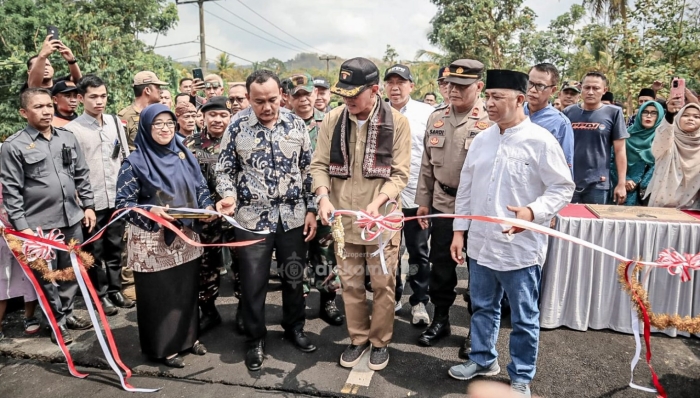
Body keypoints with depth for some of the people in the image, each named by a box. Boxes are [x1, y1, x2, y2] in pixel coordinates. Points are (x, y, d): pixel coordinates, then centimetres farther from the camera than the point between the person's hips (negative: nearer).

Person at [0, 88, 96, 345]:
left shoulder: (67, 138, 7)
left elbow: (82, 175, 14)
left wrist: (88, 205, 10)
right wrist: (21, 226, -11)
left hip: (72, 219, 4)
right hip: (39, 225, -4)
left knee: (71, 271, 15)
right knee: (47, 275, 7)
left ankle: (67, 313, 33)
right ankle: (57, 322, 23)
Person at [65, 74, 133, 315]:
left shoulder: (115, 123, 6)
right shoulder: (72, 129, -7)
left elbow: (125, 158, 12)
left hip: (117, 198, 4)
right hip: (90, 202, -4)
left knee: (115, 248, 15)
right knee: (95, 252, 10)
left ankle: (115, 290, 28)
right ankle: (102, 295, 23)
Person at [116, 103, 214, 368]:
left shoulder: (184, 155, 5)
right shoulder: (135, 162, -9)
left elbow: (201, 188, 11)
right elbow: (123, 202, -10)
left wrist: (207, 207, -8)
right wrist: (150, 211, -26)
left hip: (186, 238, 5)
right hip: (152, 241, -5)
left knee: (187, 289, 15)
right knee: (158, 294, 6)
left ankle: (188, 337, 34)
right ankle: (163, 347, 23)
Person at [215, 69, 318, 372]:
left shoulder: (296, 126, 1)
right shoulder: (237, 129, -2)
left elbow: (308, 170, 5)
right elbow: (224, 171, 3)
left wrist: (311, 209, 1)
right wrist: (229, 197, -17)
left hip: (293, 217, 2)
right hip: (252, 218, -1)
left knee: (294, 277, 15)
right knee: (253, 283, 7)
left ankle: (294, 328, 37)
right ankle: (255, 340, 27)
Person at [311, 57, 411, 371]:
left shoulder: (396, 122, -9)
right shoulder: (332, 120, -1)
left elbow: (400, 174, -9)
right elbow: (320, 165, 1)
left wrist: (377, 202, -25)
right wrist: (324, 196, -17)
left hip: (381, 219, -2)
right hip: (343, 218, 3)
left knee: (382, 284, 11)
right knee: (350, 283, 15)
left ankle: (380, 341, 32)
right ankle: (358, 338, 35)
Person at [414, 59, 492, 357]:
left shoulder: (491, 121, -11)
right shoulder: (436, 118, 7)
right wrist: (423, 200, 10)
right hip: (442, 206, 5)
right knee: (440, 267, 14)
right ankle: (440, 320, 34)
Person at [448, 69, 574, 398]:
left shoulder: (541, 141, -11)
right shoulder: (481, 140, 6)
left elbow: (562, 188, -8)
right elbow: (466, 188, 10)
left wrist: (533, 212, -25)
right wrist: (459, 231, 9)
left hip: (521, 247, -5)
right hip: (480, 243, 5)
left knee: (524, 318, 11)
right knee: (483, 307, 21)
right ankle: (483, 359, 42)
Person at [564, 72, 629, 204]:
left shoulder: (613, 113, -2)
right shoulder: (568, 112, 3)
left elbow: (620, 150, -1)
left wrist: (621, 183, -4)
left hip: (598, 184, -1)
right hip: (568, 181, 2)